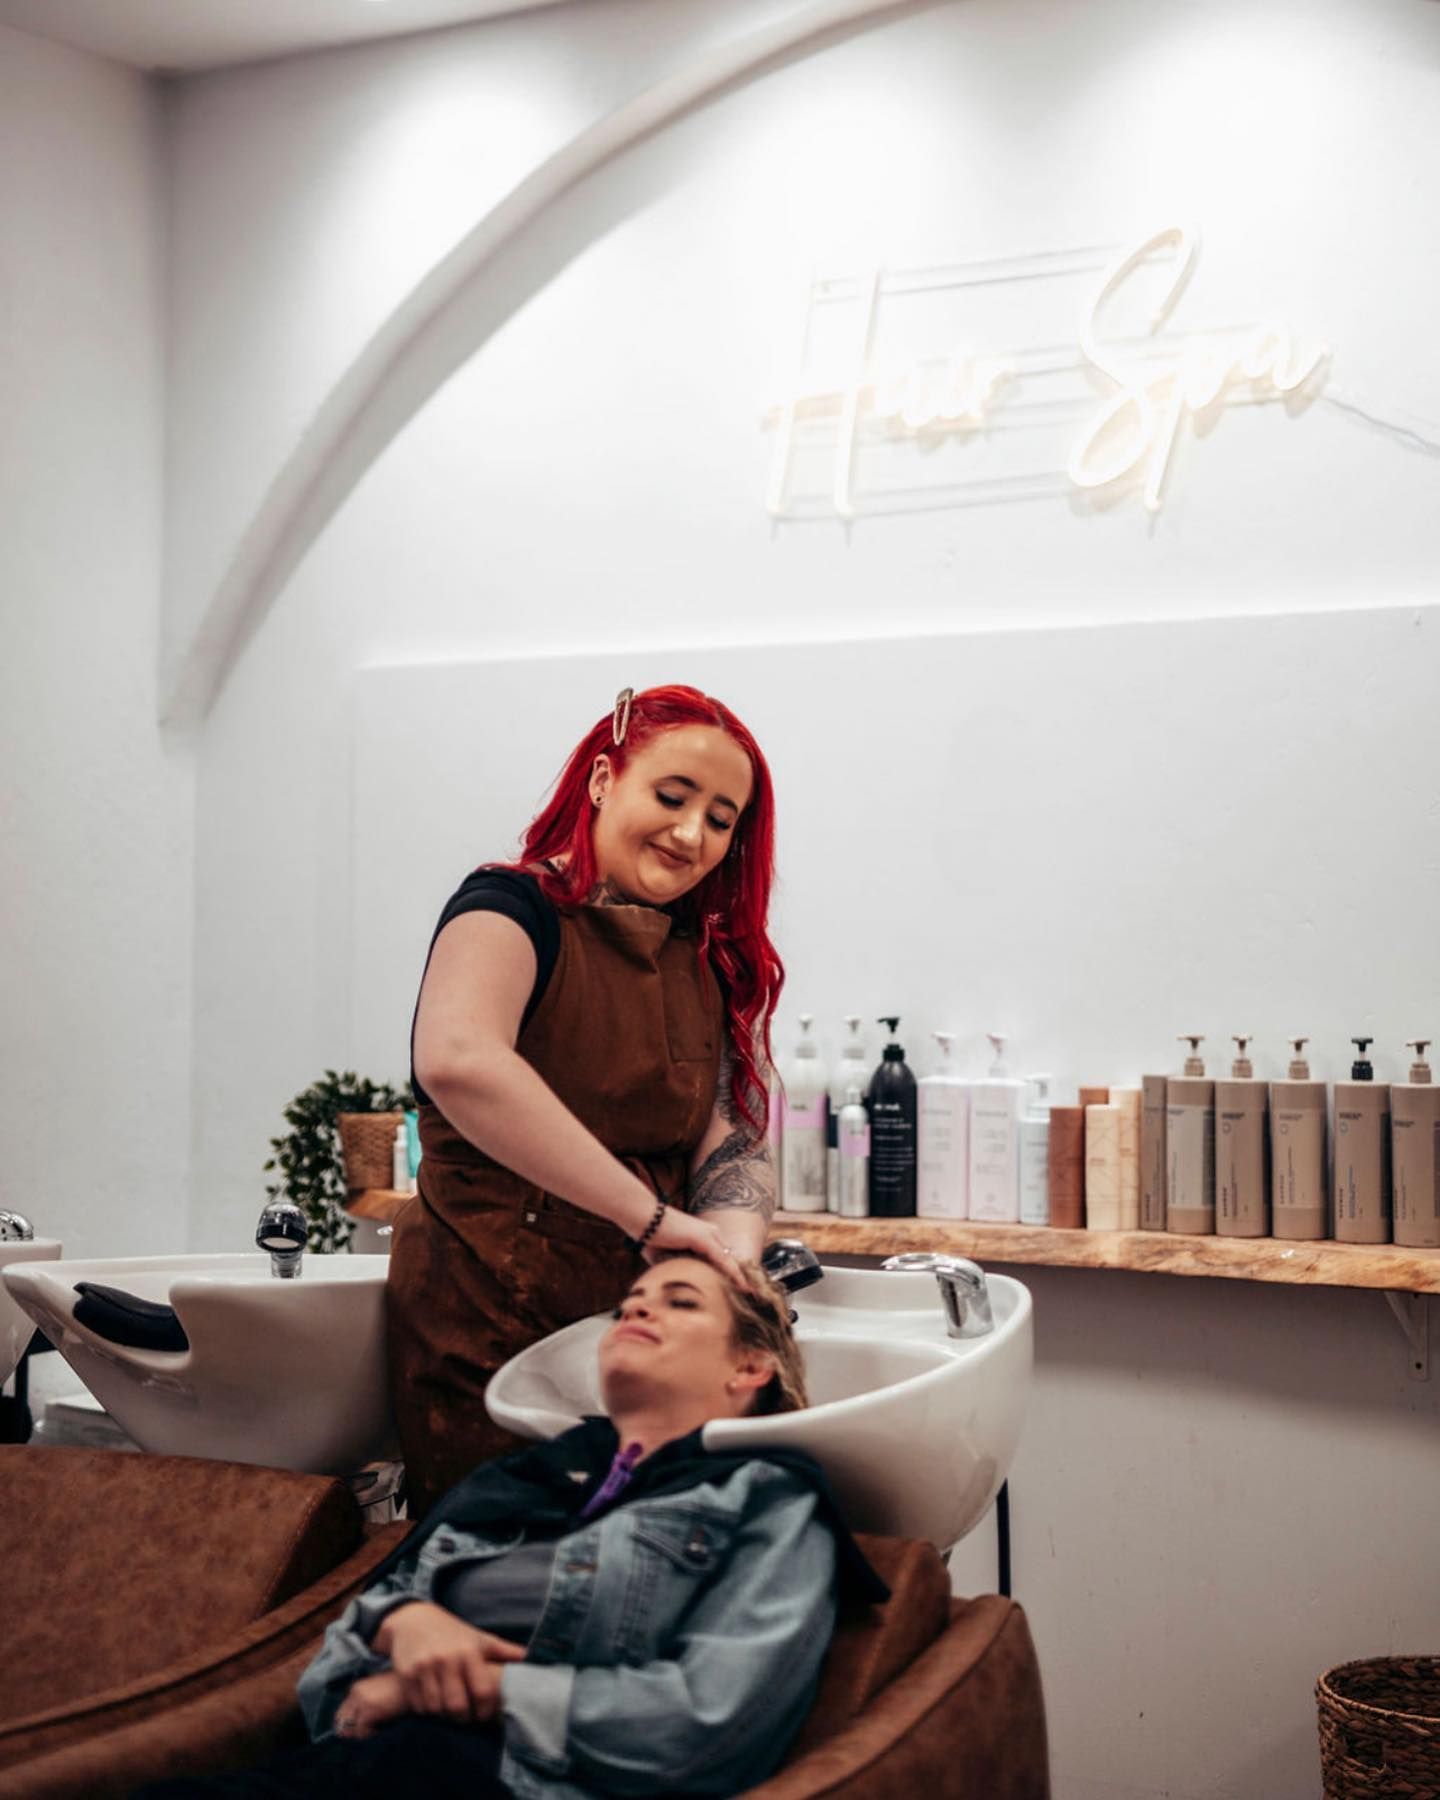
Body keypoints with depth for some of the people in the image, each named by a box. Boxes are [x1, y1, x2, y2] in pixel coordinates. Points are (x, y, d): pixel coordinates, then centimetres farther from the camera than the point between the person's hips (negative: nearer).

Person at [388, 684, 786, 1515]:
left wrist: (729, 1260, -21)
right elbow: (458, 1062, -33)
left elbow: (736, 1144, 2)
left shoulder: (711, 962, 10)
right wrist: (651, 1217, -32)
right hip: (488, 1335, -6)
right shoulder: (514, 909, -11)